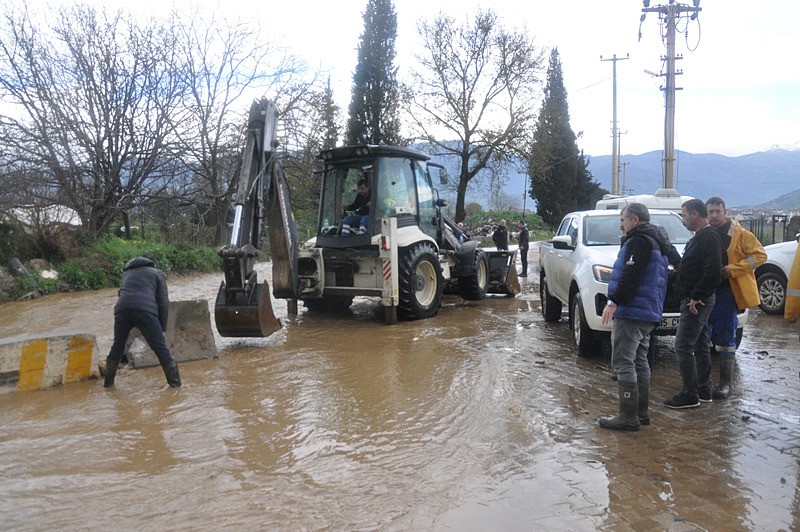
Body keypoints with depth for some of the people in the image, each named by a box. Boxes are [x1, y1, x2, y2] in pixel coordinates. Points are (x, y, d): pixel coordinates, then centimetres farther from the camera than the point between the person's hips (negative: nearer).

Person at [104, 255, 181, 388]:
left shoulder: (127, 272, 35)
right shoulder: (157, 273, 22)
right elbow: (163, 302, 13)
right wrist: (162, 328, 15)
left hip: (122, 308, 4)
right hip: (145, 310, -4)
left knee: (117, 347, 20)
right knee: (161, 348, 2)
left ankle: (108, 382, 29)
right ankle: (175, 382, 6)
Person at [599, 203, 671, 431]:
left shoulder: (639, 241, -11)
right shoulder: (656, 242, 22)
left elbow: (630, 276, -23)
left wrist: (614, 301, -23)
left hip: (631, 312, -11)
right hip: (649, 314, 11)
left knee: (623, 363, -9)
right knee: (639, 362, 16)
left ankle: (628, 417, -8)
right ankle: (642, 412, 22)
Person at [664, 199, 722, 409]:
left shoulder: (709, 237, -16)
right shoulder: (699, 237, 16)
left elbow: (712, 272, -24)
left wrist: (697, 297, -23)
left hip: (696, 301, -11)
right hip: (696, 300, 11)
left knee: (683, 347, -9)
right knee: (700, 346, 15)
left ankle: (690, 395, -3)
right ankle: (704, 391, 24)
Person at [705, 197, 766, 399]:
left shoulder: (738, 234, -4)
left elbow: (760, 255, -7)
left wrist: (733, 269, -16)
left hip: (726, 293, -5)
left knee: (726, 338, 0)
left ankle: (726, 384, 8)